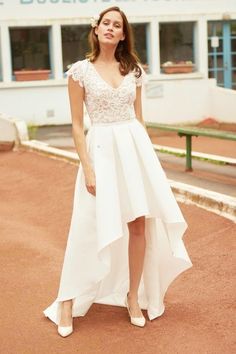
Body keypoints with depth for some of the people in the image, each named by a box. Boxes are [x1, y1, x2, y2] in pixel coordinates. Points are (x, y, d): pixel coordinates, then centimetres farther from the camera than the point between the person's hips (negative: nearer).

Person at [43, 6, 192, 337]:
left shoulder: (134, 70, 8)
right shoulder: (80, 71, -3)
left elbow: (139, 118, 14)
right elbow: (77, 124, -5)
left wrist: (147, 157, 11)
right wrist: (88, 168, -11)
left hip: (135, 147, 4)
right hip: (102, 149, -3)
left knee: (139, 224, 4)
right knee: (90, 228, -2)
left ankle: (134, 297, 20)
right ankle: (68, 302, 12)